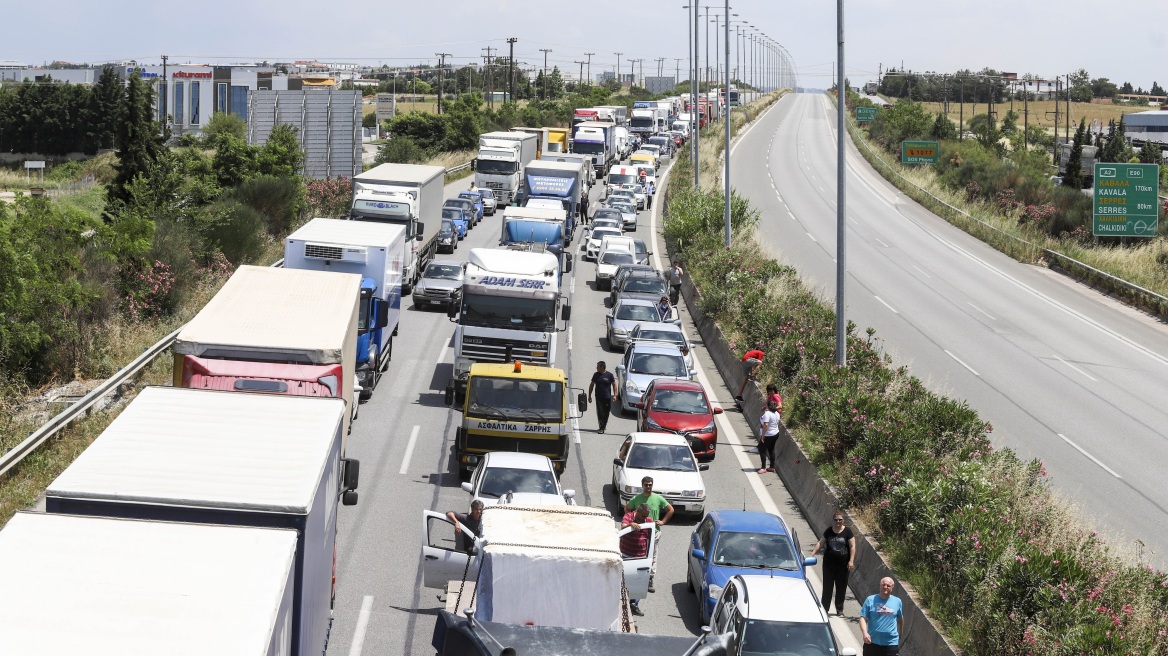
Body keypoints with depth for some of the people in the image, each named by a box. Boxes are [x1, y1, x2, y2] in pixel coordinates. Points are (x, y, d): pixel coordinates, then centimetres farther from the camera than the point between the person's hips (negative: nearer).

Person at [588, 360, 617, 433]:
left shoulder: (609, 375, -1)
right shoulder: (596, 375, 6)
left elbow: (614, 385, 4)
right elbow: (591, 385, 13)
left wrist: (615, 395, -6)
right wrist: (589, 395, 10)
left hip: (607, 397, -1)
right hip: (599, 397, 1)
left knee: (606, 413, 8)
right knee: (600, 413, -9)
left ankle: (604, 425, 27)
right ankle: (601, 427, -11)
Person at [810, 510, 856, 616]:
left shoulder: (847, 531, -2)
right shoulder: (828, 531, 4)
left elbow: (852, 546, -3)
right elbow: (820, 543, 9)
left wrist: (851, 561, -10)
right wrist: (812, 554, -1)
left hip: (843, 565, -1)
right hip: (829, 564, 2)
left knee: (841, 587, 5)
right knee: (827, 586, 2)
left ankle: (840, 610, 16)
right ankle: (825, 608, 10)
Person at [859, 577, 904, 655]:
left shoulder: (897, 602, 5)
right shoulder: (870, 600, -2)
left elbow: (900, 619, 20)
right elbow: (863, 618, -7)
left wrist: (900, 634, 29)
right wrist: (865, 633, -24)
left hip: (891, 644, 0)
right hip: (872, 642, 0)